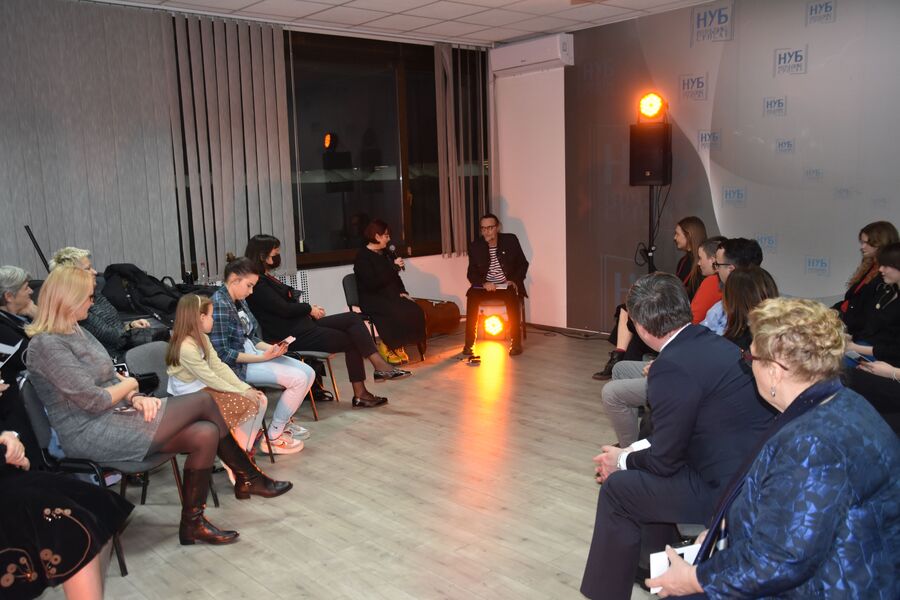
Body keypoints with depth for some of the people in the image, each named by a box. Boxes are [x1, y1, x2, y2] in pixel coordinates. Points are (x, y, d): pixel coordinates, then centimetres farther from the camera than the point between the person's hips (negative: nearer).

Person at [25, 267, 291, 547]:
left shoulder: (78, 332, 15)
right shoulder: (46, 345, -15)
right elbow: (94, 401, -19)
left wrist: (136, 398, -6)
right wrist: (130, 384, 0)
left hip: (114, 419, 9)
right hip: (91, 436, -9)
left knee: (205, 434, -11)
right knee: (202, 401, -15)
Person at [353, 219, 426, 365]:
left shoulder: (386, 253, 17)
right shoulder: (362, 257, -8)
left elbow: (395, 276, 26)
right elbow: (372, 284, -19)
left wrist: (402, 292, 7)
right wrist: (393, 267, -16)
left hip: (390, 295, 7)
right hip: (371, 299, -7)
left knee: (416, 311, -20)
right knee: (397, 313, -34)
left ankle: (398, 346, -8)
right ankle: (386, 346, -11)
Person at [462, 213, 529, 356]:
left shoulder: (511, 240, -2)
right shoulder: (475, 246, -1)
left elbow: (523, 264, 5)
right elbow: (471, 273, 0)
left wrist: (514, 281, -12)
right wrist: (484, 284, -21)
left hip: (507, 285, -1)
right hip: (485, 286, 1)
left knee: (512, 297, -34)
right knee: (472, 296, -29)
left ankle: (516, 342, -24)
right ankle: (469, 343, -21)